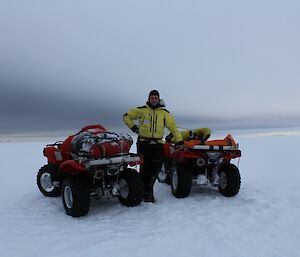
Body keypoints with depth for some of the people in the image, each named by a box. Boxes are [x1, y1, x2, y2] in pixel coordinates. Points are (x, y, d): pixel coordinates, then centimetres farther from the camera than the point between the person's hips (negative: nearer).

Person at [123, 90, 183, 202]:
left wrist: (179, 140, 2)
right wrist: (133, 127, 2)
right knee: (145, 167, 0)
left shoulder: (164, 112, 8)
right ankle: (146, 191, 16)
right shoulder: (142, 110, 4)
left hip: (157, 143, 2)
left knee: (156, 167, -5)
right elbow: (127, 116, 12)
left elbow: (173, 126, 8)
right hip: (143, 142, -1)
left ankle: (147, 187, 17)